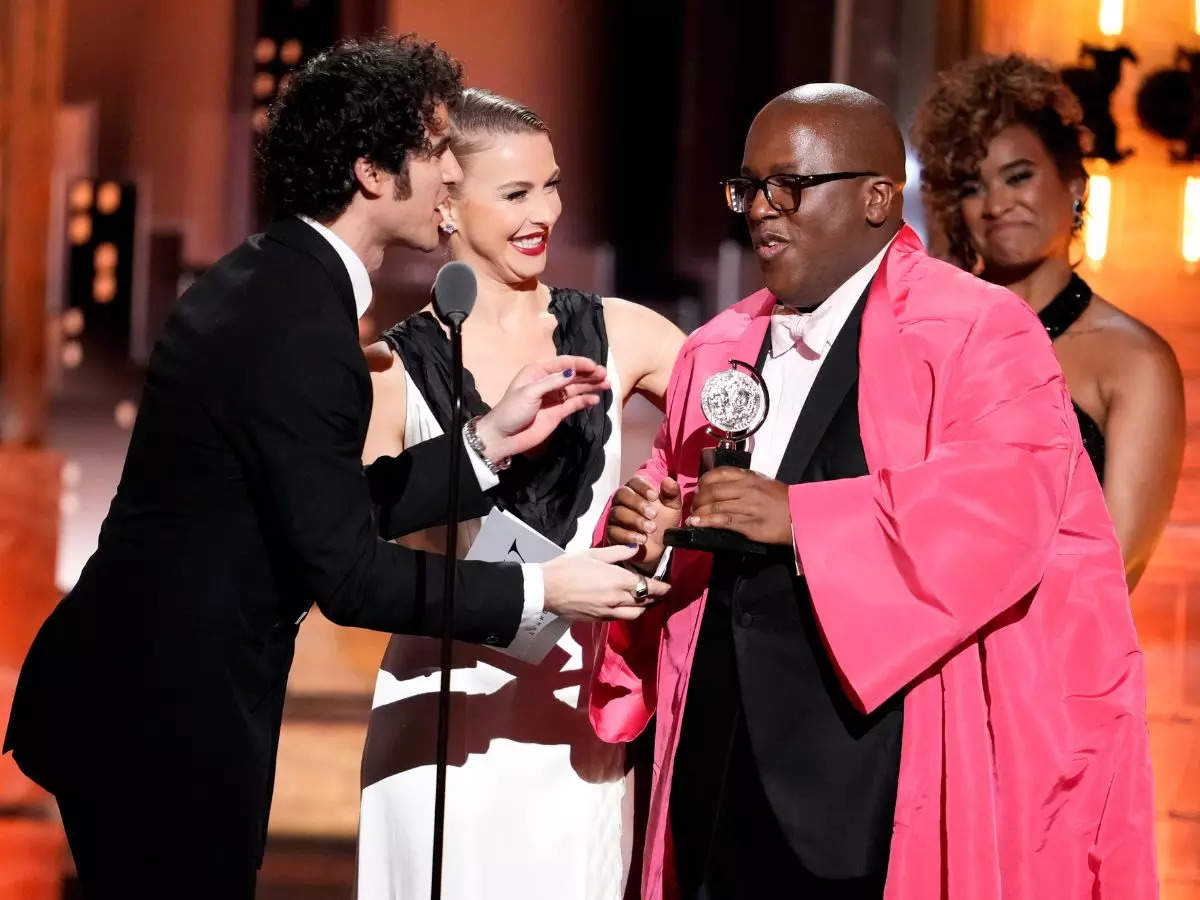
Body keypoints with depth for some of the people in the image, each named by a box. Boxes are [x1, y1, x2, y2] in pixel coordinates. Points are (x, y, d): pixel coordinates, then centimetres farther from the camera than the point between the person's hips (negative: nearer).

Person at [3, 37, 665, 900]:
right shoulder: (300, 329, -22)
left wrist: (492, 439, 8)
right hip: (162, 720, -10)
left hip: (129, 694, 10)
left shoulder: (268, 281, 8)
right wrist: (541, 590, -11)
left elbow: (336, 507, 11)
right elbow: (349, 576, -20)